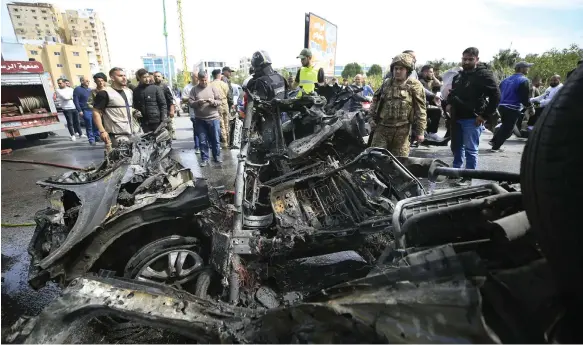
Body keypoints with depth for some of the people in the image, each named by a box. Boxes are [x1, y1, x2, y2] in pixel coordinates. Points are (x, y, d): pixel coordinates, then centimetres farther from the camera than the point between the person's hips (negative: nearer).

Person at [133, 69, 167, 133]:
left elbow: (163, 104, -3)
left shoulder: (156, 88, 0)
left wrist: (163, 120, -10)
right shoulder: (136, 91, 9)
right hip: (144, 123, 3)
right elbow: (135, 106, 17)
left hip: (157, 121, -3)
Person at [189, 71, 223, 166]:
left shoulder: (213, 88, 4)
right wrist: (197, 102, -20)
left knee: (215, 140, 7)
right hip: (200, 120, 1)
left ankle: (217, 157, 22)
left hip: (213, 118, -1)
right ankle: (204, 159, 17)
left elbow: (220, 101, 1)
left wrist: (212, 101, -19)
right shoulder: (194, 89, 5)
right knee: (203, 141, 6)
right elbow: (190, 102, -1)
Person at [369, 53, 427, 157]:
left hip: (401, 130, -3)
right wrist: (373, 118, 12)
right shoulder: (386, 83, 8)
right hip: (382, 127, 3)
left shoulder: (414, 86, -4)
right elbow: (376, 100, 19)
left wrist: (420, 131, -8)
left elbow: (420, 110, -5)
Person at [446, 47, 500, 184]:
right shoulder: (459, 75, 14)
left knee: (470, 150, -1)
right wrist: (449, 103, 9)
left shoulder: (484, 75, -9)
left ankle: (468, 177, 7)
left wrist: (484, 116, -17)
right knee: (456, 147, 16)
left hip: (472, 119, -7)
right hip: (456, 118, 7)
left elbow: (496, 96, -14)